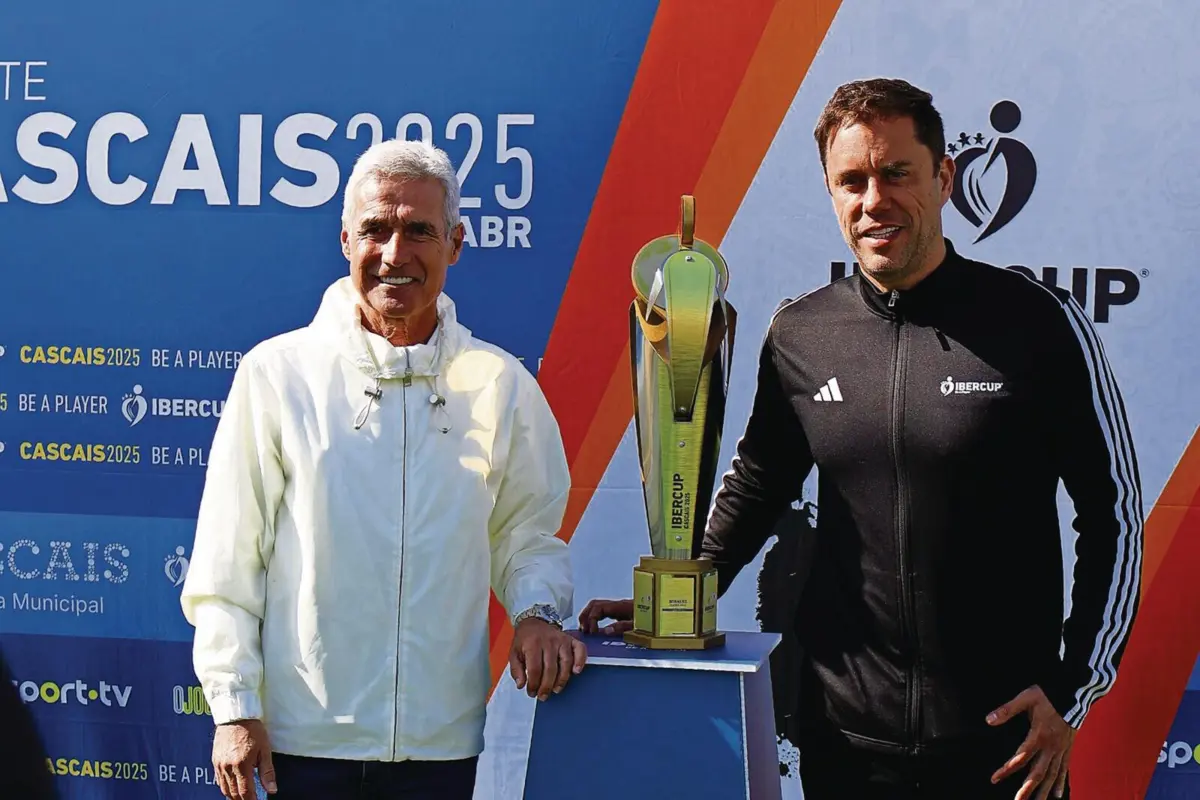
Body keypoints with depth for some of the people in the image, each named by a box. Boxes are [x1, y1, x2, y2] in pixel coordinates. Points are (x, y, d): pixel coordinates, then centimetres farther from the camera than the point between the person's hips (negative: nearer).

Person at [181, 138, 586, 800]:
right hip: (302, 738, -1)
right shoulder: (276, 373, -1)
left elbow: (527, 536, 14)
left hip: (442, 738, 2)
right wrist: (236, 707, -4)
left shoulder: (502, 386, 5)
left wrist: (536, 612, -7)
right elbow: (226, 563, 0)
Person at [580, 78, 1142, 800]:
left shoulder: (1040, 324, -7)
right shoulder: (798, 335, 2)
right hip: (843, 732, 3)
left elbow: (1115, 514, -2)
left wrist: (1074, 692, -6)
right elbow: (757, 486, 17)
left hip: (1006, 735, -3)